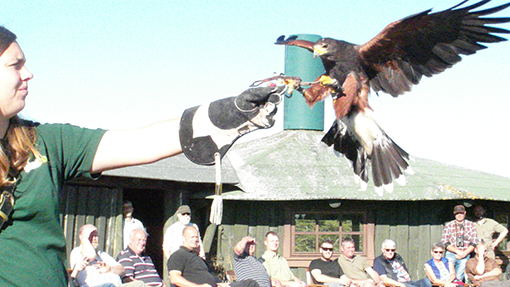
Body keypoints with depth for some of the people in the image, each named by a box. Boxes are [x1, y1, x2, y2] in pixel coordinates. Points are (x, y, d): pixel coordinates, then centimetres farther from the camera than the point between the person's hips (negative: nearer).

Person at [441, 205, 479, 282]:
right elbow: (444, 242, 0)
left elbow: (474, 242, 4)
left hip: (465, 255, 1)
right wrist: (458, 251, -12)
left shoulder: (471, 225, 8)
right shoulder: (448, 225, 5)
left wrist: (464, 253, -9)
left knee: (459, 278, -2)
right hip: (450, 254, -1)